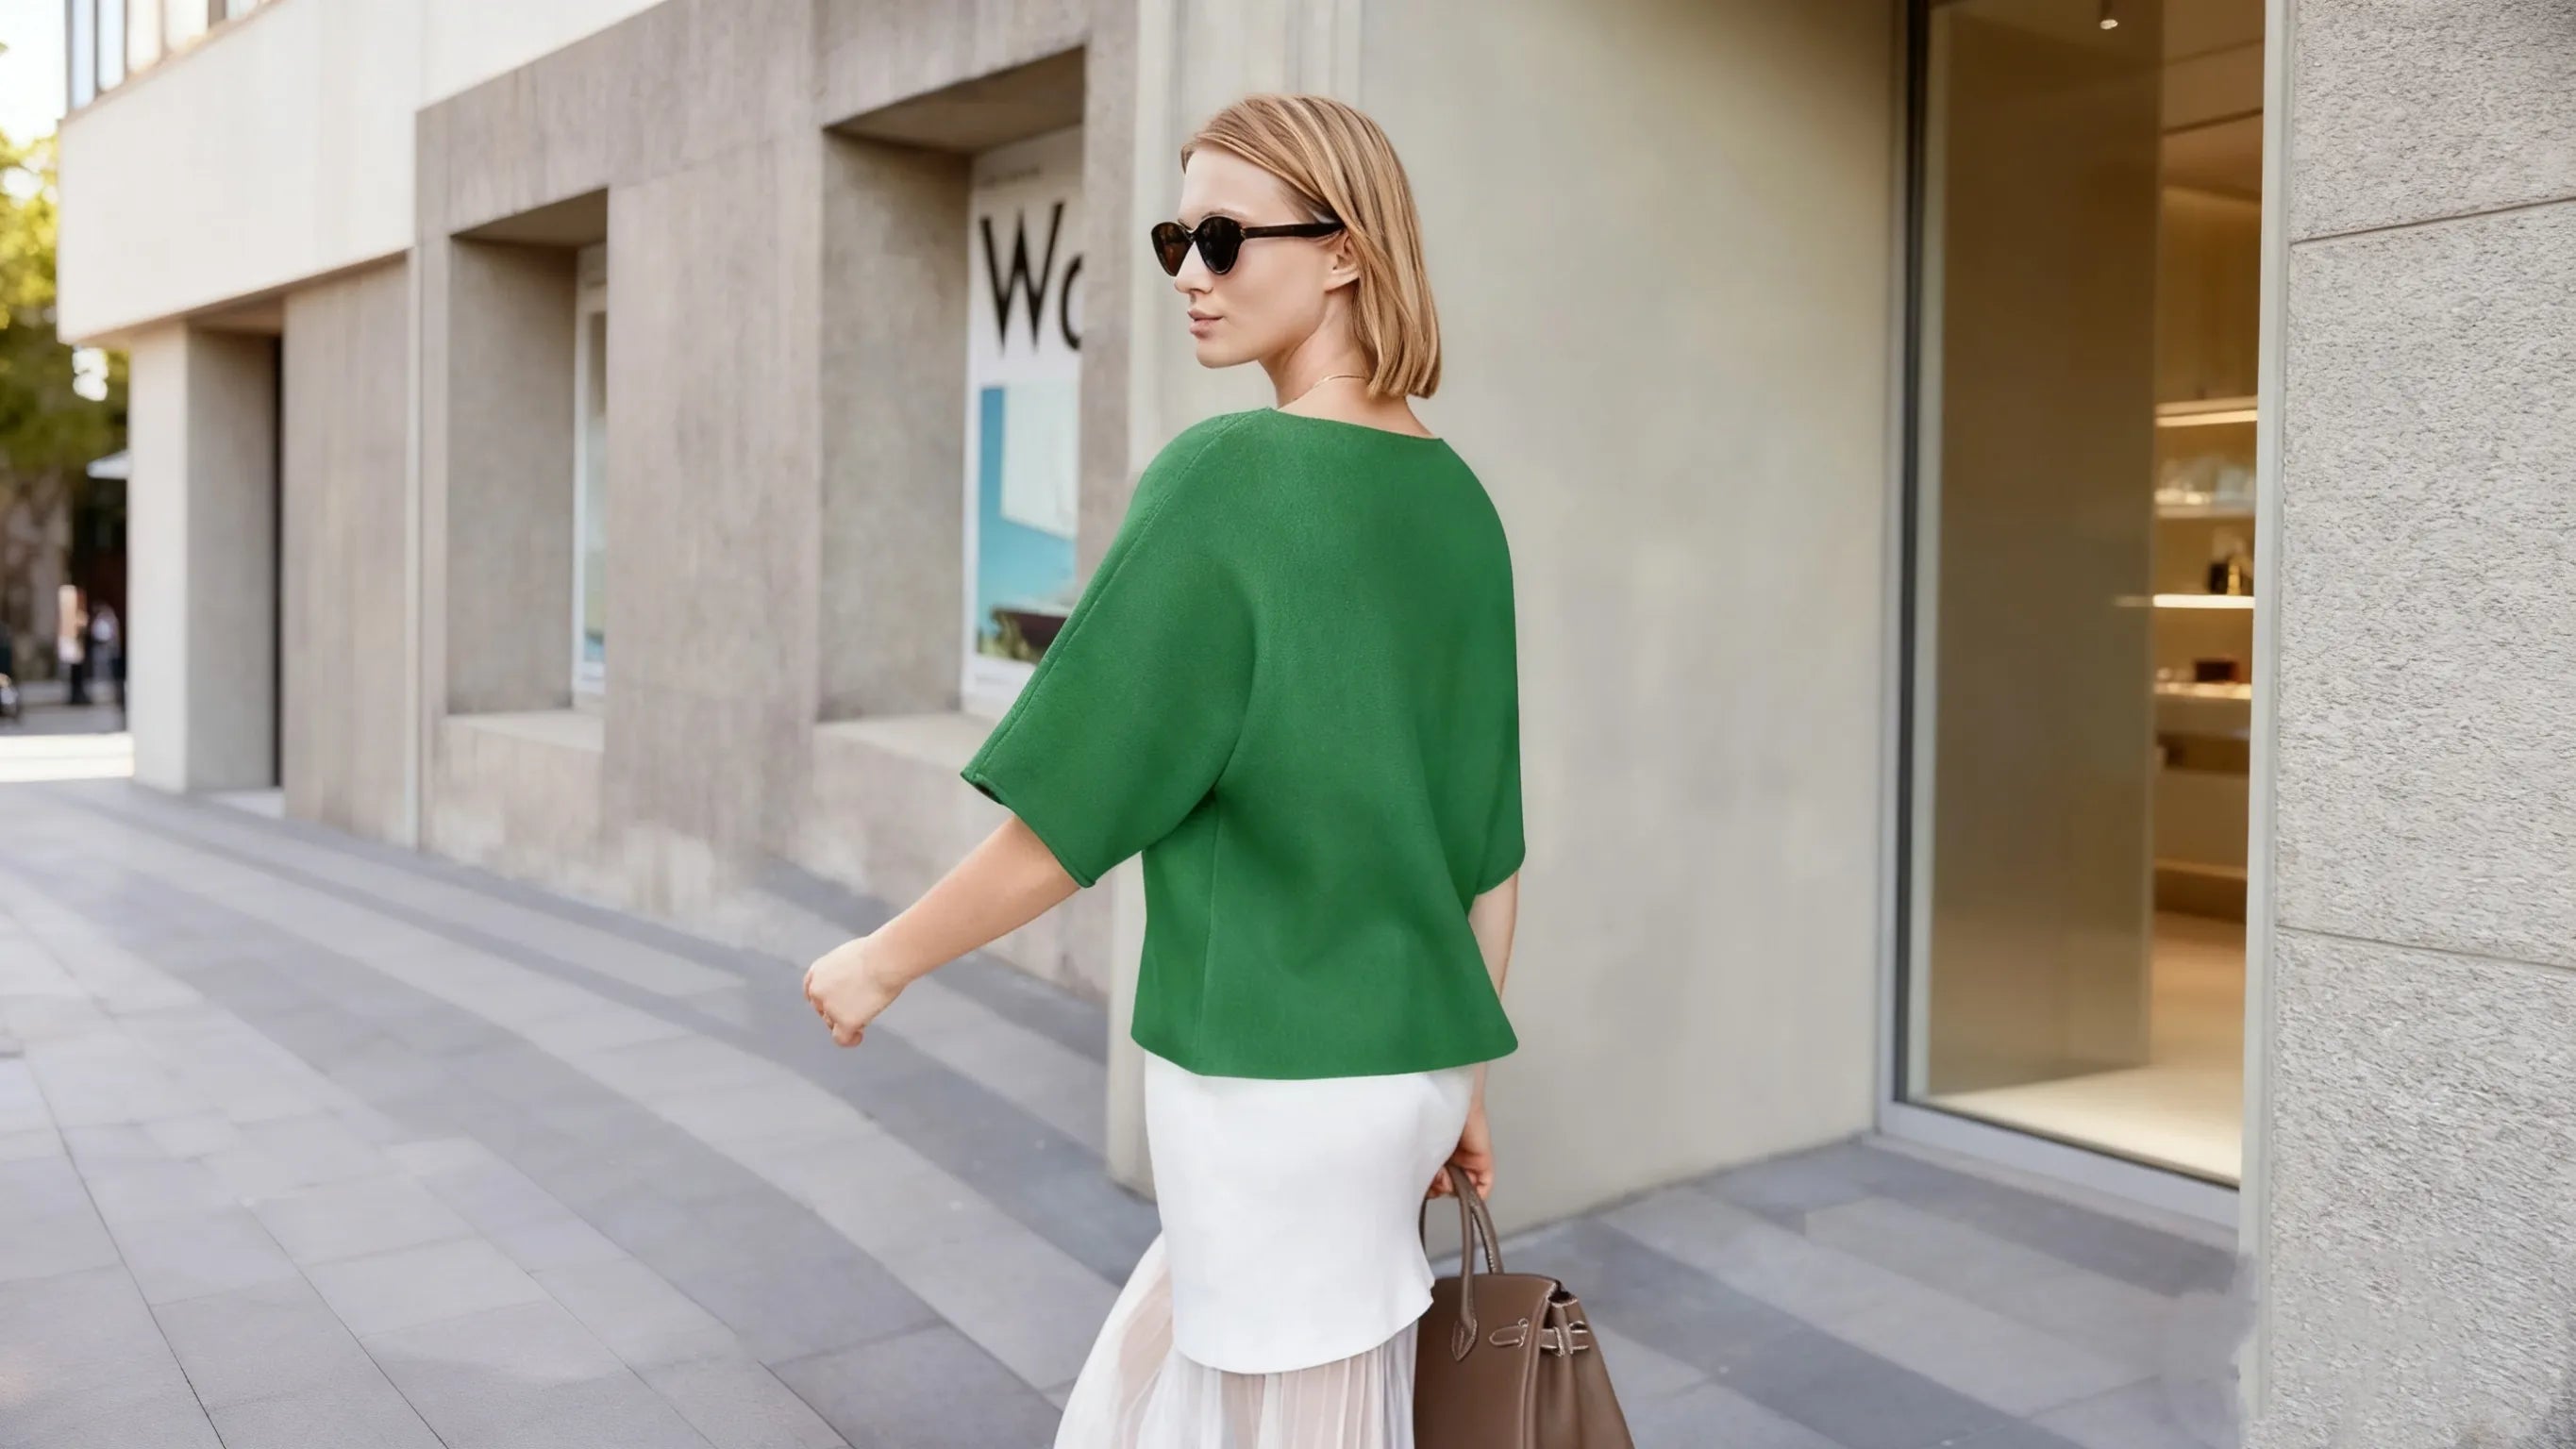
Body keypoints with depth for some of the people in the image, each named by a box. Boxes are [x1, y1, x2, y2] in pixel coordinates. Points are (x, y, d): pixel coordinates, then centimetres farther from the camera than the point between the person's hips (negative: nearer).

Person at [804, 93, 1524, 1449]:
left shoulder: (1224, 479, -16)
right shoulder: (1456, 501, 5)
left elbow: (1073, 804, -14)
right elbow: (1488, 836, 9)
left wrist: (885, 959, 0)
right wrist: (1464, 1083, 17)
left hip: (1279, 1075, -7)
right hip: (1411, 1055, 7)